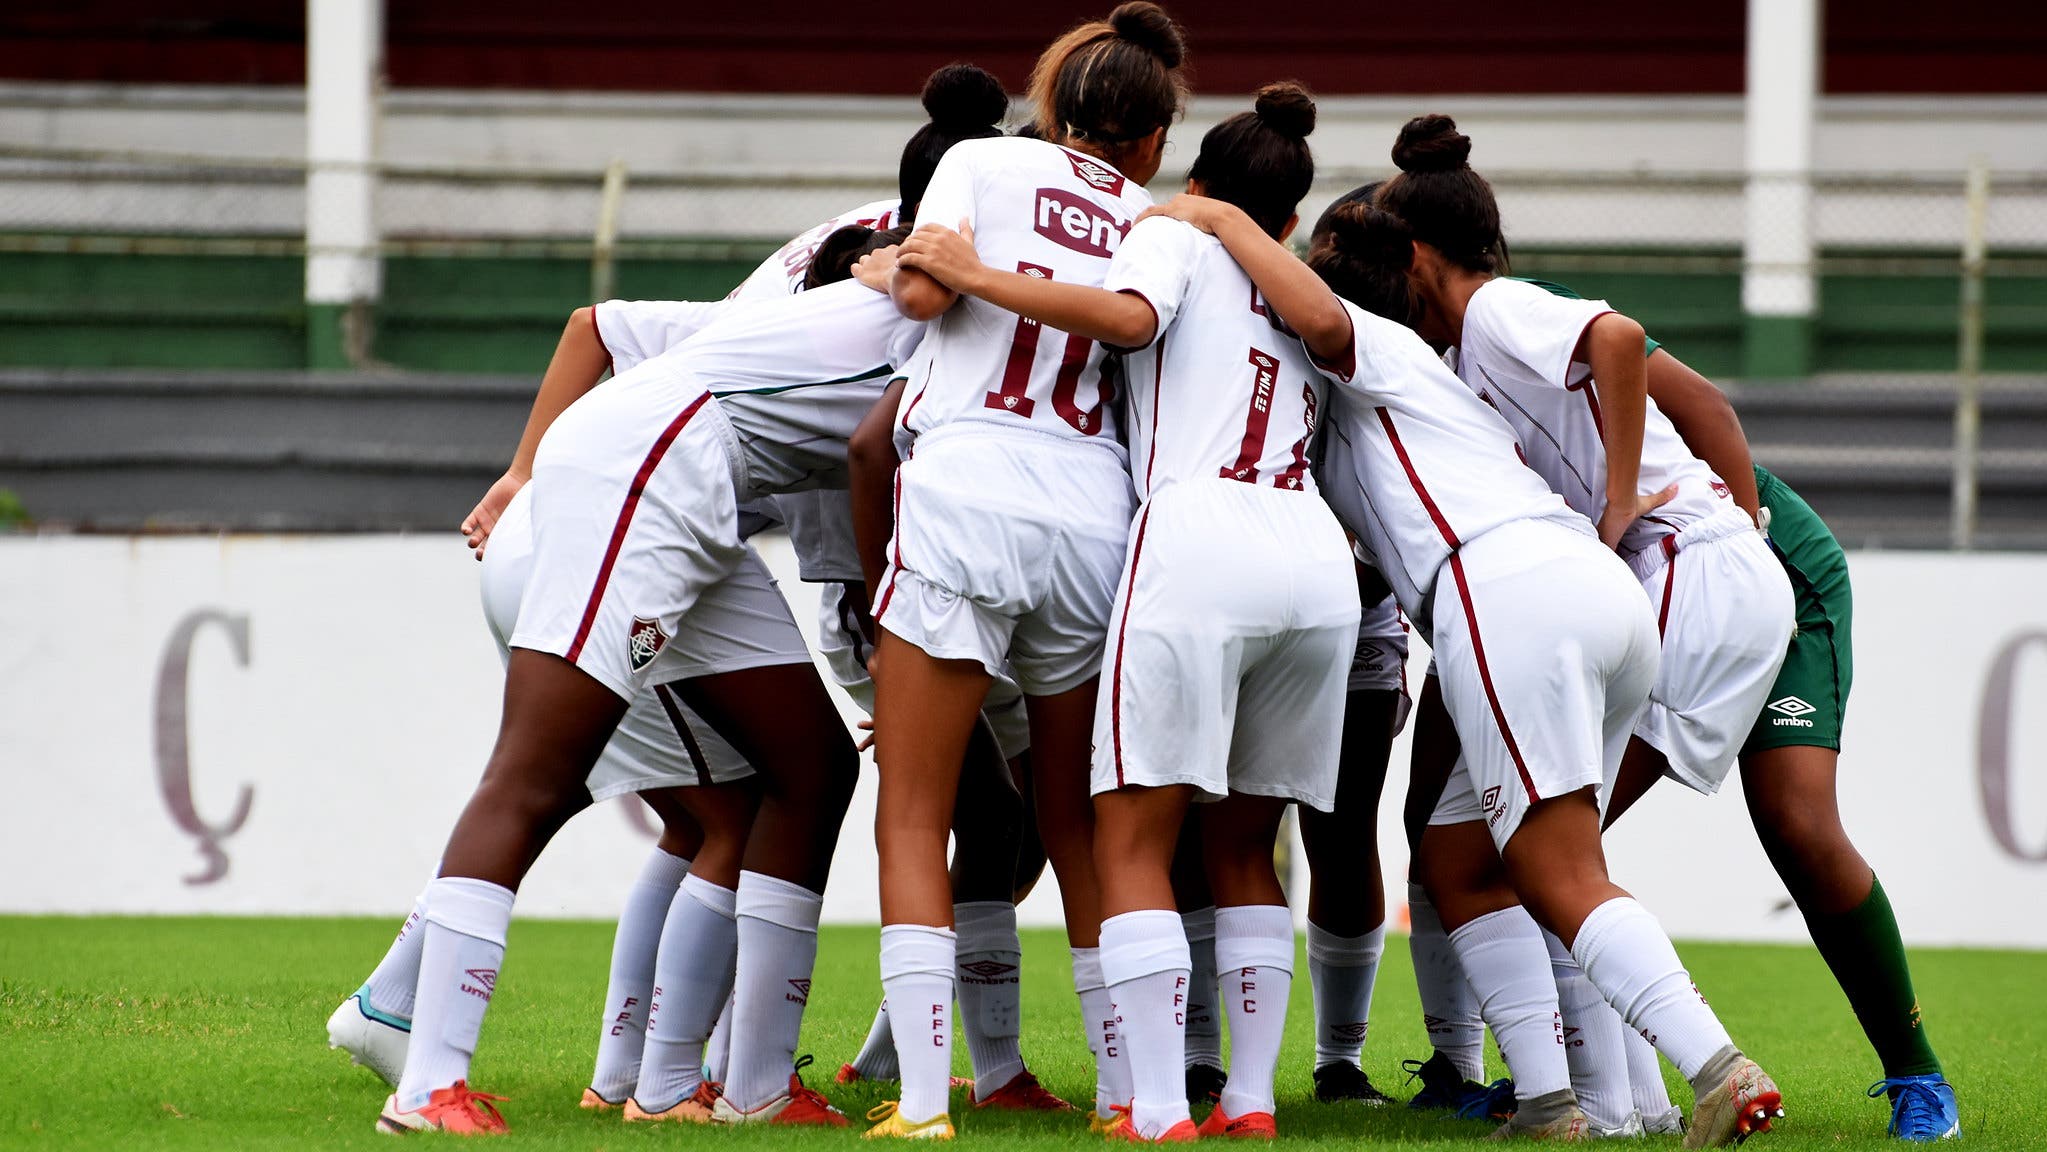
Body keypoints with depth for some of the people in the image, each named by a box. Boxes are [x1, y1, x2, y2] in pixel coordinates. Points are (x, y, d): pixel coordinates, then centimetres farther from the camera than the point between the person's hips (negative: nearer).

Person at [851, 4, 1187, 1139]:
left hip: (965, 501, -3)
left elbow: (926, 289, -6)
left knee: (912, 822, 1)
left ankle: (923, 1099, -11)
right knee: (1080, 828, 17)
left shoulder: (985, 162, 8)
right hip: (1093, 523, 3)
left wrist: (894, 273, 15)